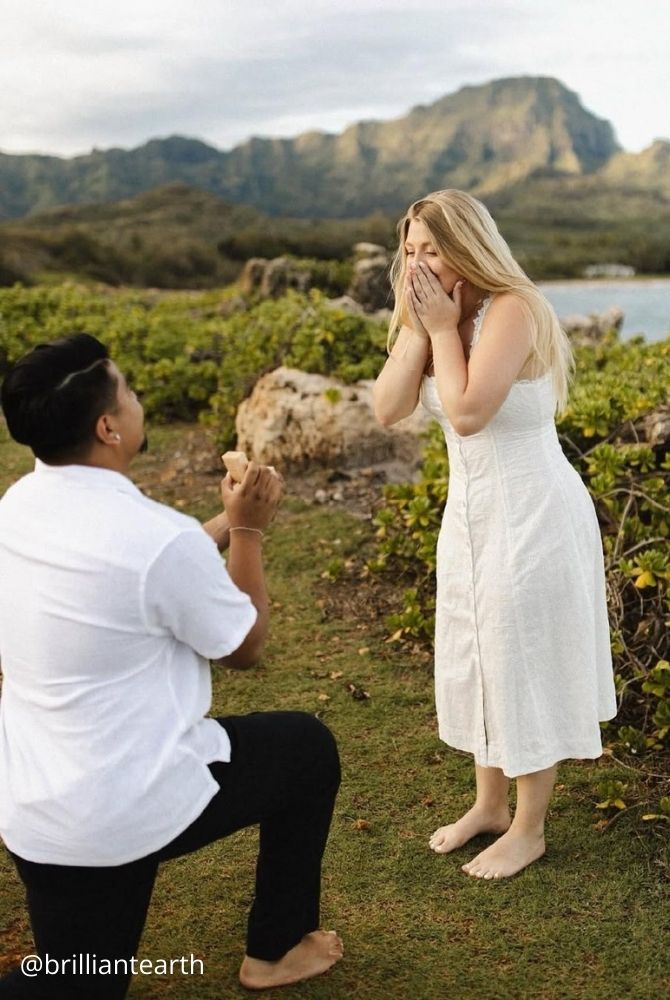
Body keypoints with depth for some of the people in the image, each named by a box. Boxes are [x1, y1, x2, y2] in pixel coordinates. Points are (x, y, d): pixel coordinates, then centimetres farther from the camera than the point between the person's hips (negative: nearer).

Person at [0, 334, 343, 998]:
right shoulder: (155, 535, -24)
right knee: (306, 746, 17)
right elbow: (245, 645, -6)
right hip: (133, 811, -7)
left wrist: (226, 521, 17)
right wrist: (249, 528, 2)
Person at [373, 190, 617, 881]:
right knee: (476, 662, 18)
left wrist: (443, 327, -19)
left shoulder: (512, 310, -20)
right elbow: (388, 409, -8)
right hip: (469, 512, 8)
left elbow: (467, 412, -29)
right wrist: (420, 327, -14)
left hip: (532, 514, -8)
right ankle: (489, 804, 38)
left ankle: (528, 830, 24)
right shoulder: (432, 314, 3)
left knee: (525, 668, 5)